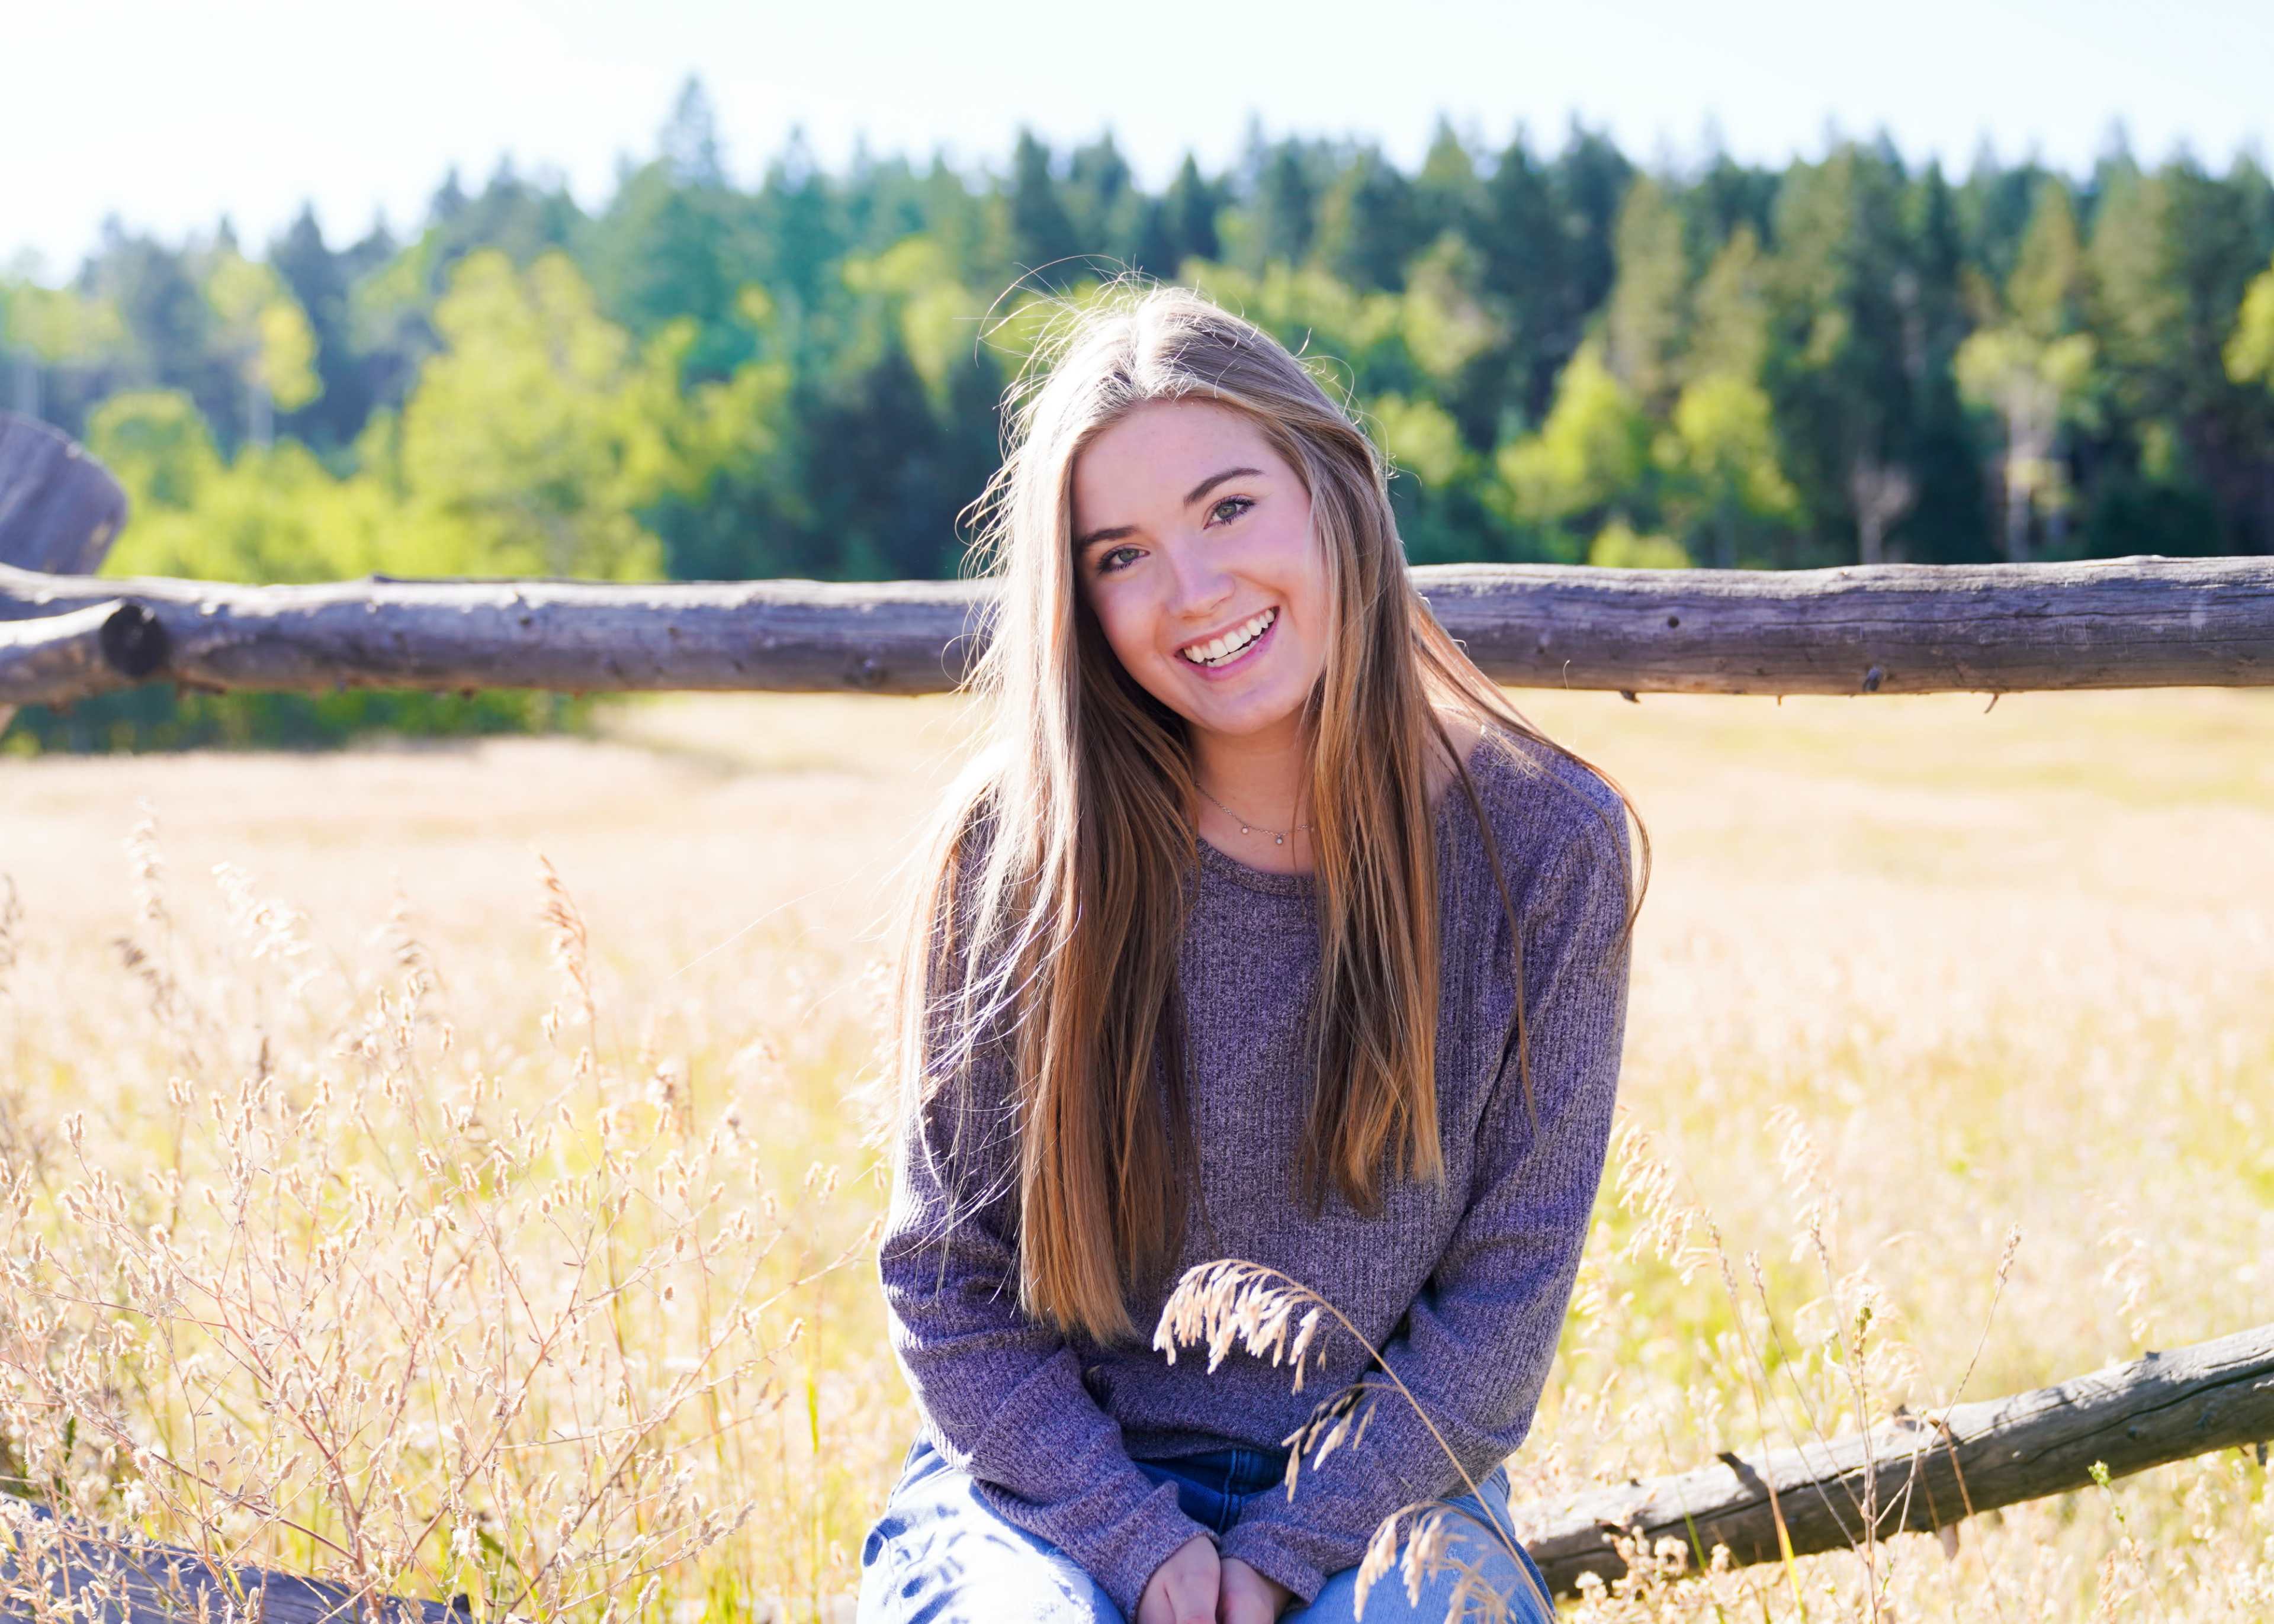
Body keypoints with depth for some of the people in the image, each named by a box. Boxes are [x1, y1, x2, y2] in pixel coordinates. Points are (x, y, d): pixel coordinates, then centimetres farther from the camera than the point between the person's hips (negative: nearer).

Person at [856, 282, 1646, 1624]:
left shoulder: (1545, 845, -7)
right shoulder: (1016, 846, -8)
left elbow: (1506, 1294, -4)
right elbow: (948, 1283, -2)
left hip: (1373, 1489, 0)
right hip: (1053, 1479, 0)